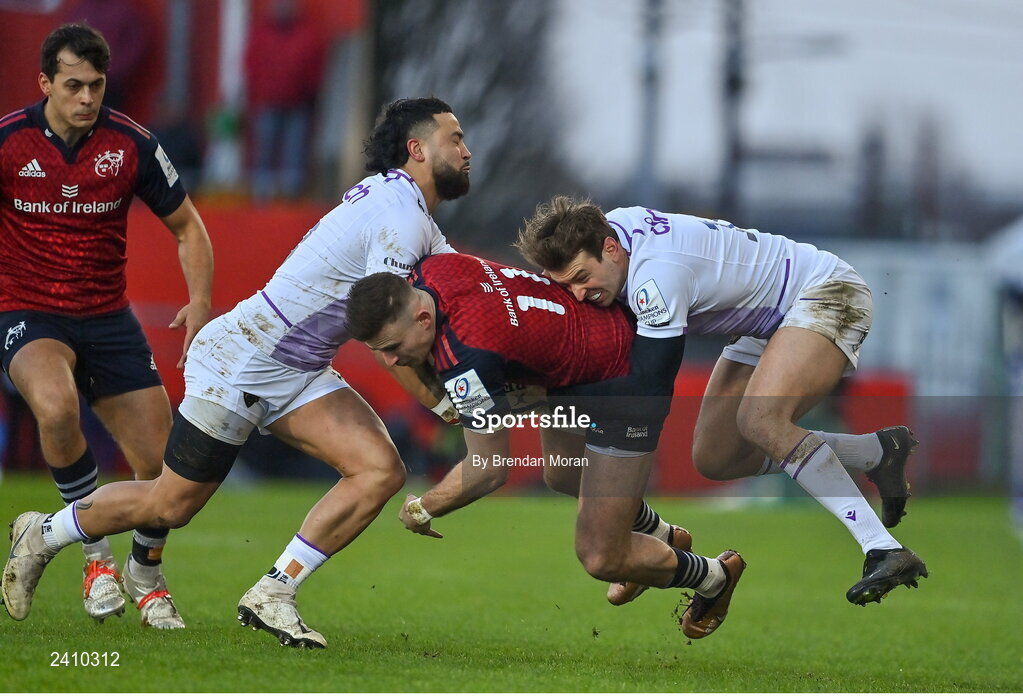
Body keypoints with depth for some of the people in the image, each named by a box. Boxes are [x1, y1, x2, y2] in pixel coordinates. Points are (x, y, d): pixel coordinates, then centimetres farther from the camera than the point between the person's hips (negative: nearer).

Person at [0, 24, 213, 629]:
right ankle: (97, 555, -15)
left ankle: (147, 576, 29)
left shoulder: (131, 143, -5)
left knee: (163, 464, -4)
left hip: (109, 319, 3)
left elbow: (186, 225, 7)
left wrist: (201, 297, -8)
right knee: (56, 407, -37)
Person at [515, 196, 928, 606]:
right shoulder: (606, 228, -10)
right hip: (772, 322, 10)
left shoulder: (656, 274, -34)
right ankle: (878, 452, 14)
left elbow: (651, 391, -33)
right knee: (714, 458, 3)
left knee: (759, 419, -34)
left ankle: (884, 550, -35)